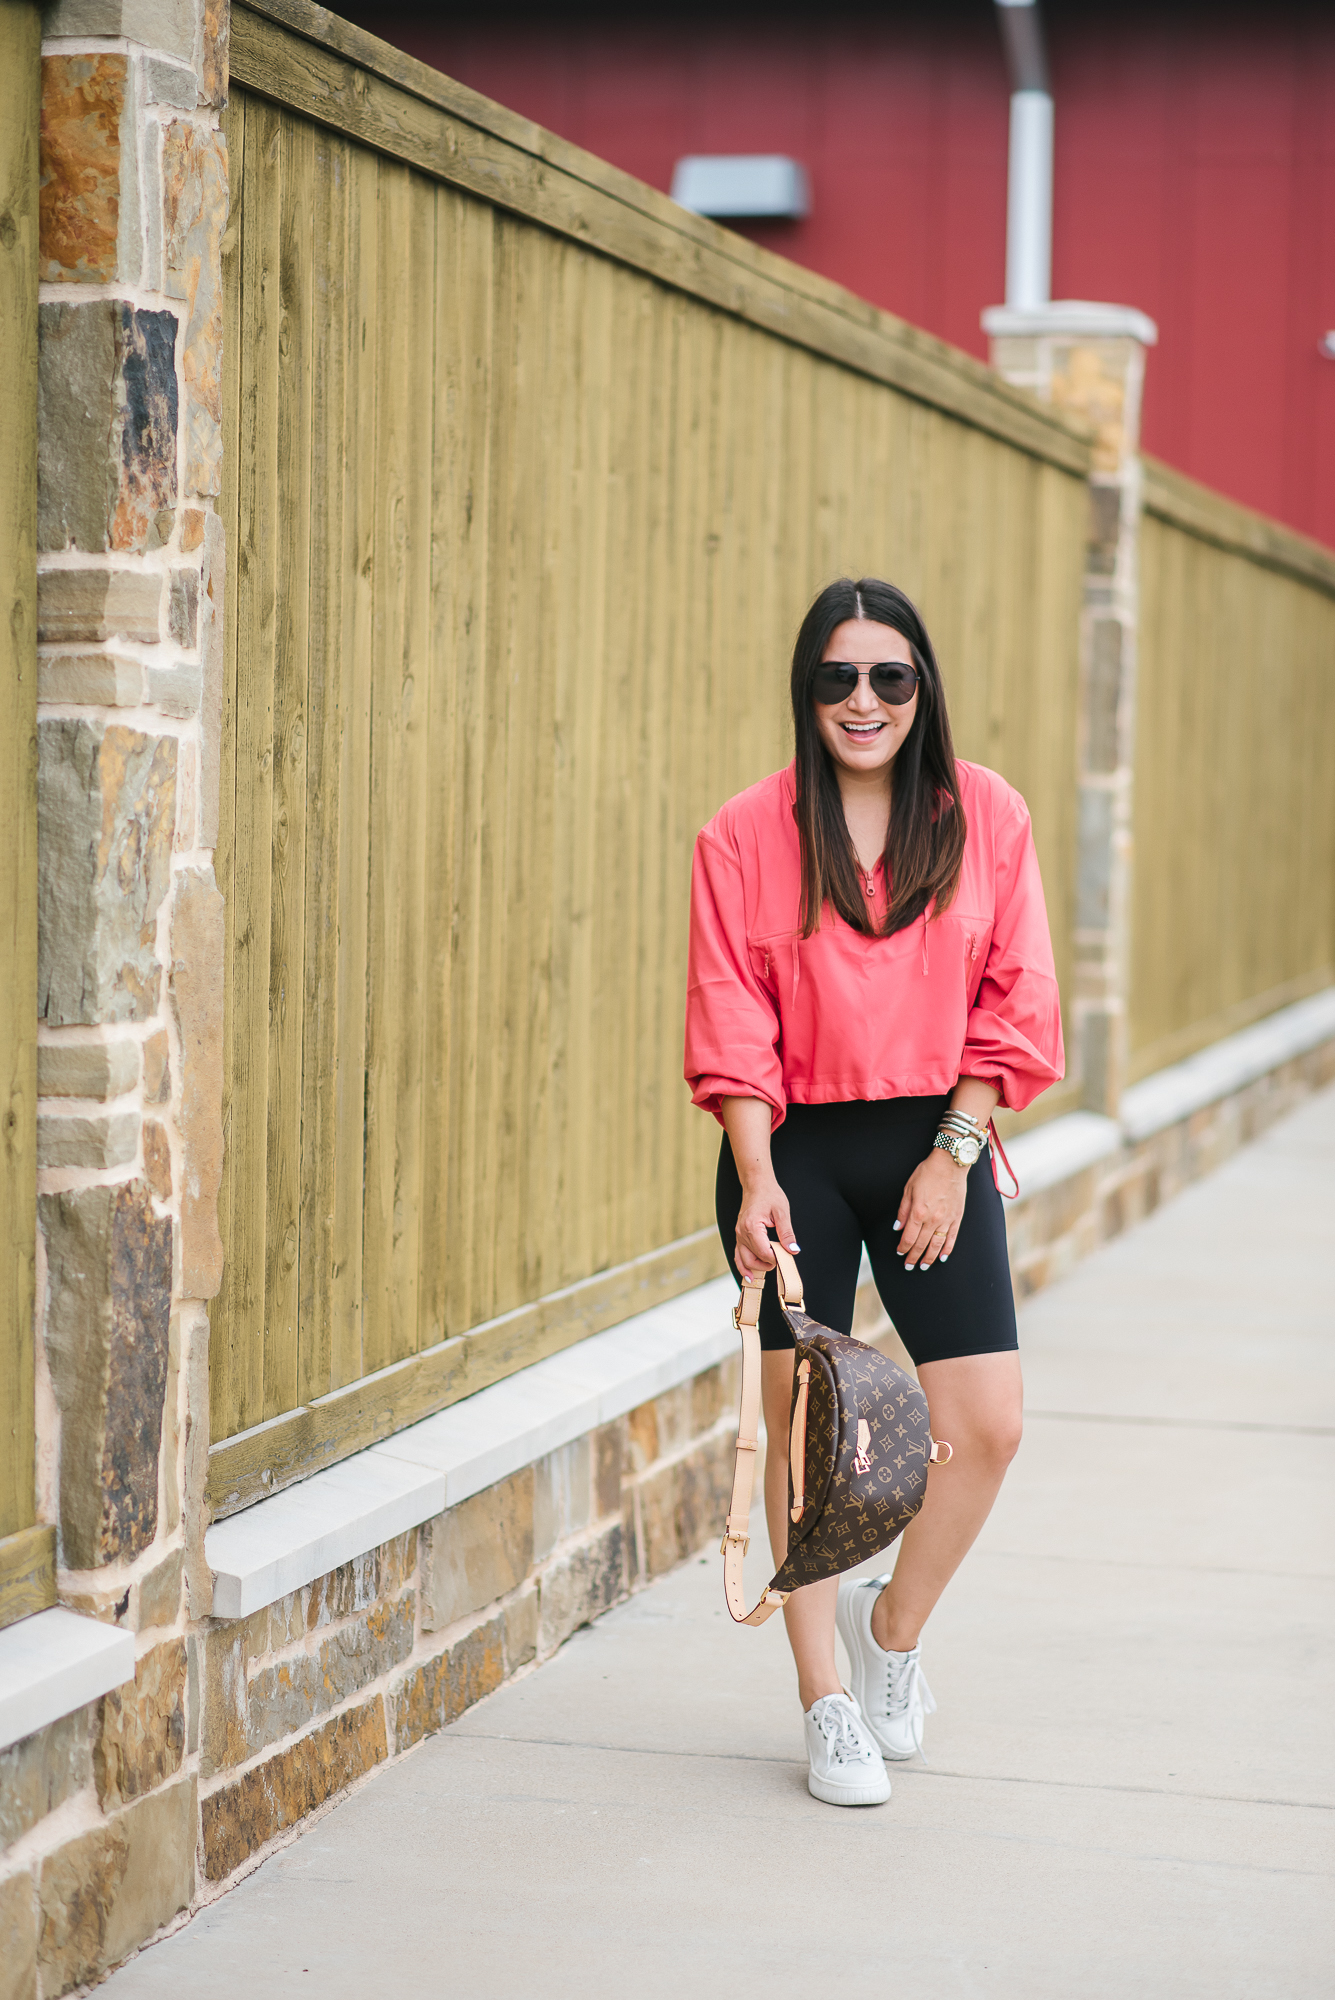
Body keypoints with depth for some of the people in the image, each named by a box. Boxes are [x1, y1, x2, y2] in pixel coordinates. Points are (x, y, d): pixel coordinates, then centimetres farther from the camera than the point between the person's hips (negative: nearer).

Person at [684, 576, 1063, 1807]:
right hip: (794, 1148, -1)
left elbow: (1014, 1008, 2)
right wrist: (757, 1179, -15)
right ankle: (826, 1703, 15)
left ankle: (893, 1628, 22)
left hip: (935, 1145, 1)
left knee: (988, 1425, -4)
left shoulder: (986, 815, 1)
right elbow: (730, 1027, -5)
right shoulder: (747, 834, -3)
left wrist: (955, 1153, -6)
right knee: (801, 1428, 2)